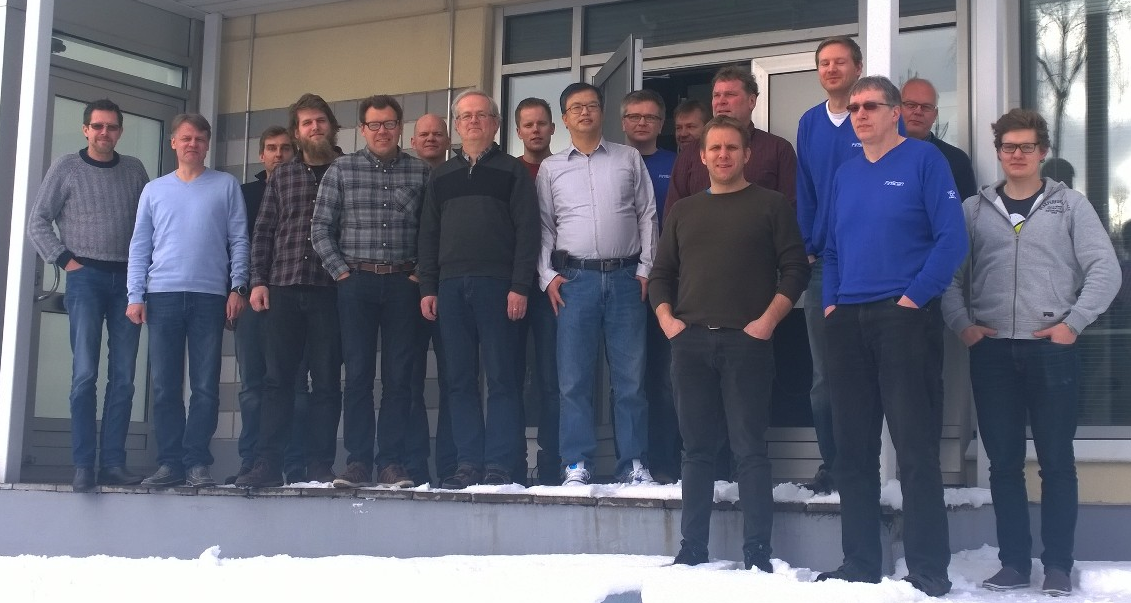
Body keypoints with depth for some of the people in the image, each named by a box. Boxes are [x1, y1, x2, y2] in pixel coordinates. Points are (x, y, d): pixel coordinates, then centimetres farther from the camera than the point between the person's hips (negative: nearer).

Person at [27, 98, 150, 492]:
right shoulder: (66, 168, 4)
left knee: (123, 377, 0)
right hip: (86, 278, -3)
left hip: (128, 280, 3)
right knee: (85, 374, -8)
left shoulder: (134, 170, 11)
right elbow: (37, 223, 4)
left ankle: (113, 464, 3)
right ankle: (83, 466, -6)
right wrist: (65, 261, -3)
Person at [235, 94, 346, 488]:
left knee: (326, 381, 0)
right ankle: (268, 464, 3)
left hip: (330, 290, -2)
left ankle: (318, 465, 5)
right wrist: (258, 281, 3)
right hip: (283, 290, 2)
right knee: (277, 379, 1)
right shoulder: (282, 176, 15)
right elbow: (263, 232, 13)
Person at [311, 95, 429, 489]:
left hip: (403, 284, 0)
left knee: (399, 376, 0)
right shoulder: (341, 170, 7)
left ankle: (391, 463, 4)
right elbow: (321, 227, 5)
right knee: (358, 373, 0)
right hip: (356, 282, 0)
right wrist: (340, 271, -1)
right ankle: (358, 461, 4)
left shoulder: (420, 172, 7)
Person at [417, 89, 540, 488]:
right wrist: (427, 288, 6)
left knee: (501, 377, -4)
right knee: (460, 379, 4)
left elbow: (527, 231, -2)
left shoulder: (512, 171, 6)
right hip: (451, 287, 4)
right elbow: (428, 235, 17)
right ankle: (469, 463, 7)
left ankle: (499, 464, -1)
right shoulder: (441, 176, 19)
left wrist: (519, 286, -11)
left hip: (497, 286, -4)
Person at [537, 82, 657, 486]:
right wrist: (548, 275, 0)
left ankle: (633, 464, 5)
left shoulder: (629, 159, 11)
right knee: (574, 377, -1)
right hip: (574, 278, 0)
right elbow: (544, 226, 10)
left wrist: (645, 269, 2)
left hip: (625, 276, 0)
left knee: (630, 376, 0)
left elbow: (647, 215, 9)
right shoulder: (550, 168, 12)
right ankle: (577, 464, 4)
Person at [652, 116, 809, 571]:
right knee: (697, 448, 8)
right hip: (690, 342, 4)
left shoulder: (770, 205, 4)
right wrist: (666, 318, 2)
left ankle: (757, 553, -2)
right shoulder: (684, 211, 17)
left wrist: (768, 320, -12)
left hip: (746, 342, -4)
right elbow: (661, 273, 18)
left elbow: (795, 269, -2)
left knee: (749, 448, -5)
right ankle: (692, 550, 13)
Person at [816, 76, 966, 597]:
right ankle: (859, 564, 16)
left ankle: (929, 570, 2)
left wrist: (914, 297, -14)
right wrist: (830, 302, 7)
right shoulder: (846, 173, 16)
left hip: (904, 317, -6)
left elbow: (952, 238, -10)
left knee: (916, 449, -5)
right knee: (853, 450, 8)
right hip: (847, 321, 6)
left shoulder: (923, 159, -2)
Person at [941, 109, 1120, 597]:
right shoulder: (973, 210, 11)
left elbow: (1105, 270, 0)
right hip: (992, 352, 2)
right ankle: (1013, 562, 14)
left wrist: (1073, 323, -8)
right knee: (1004, 462, 5)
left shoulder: (1070, 205, 6)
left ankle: (1058, 566, 9)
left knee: (1056, 461, 1)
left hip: (1052, 350, -2)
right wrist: (962, 324, -3)